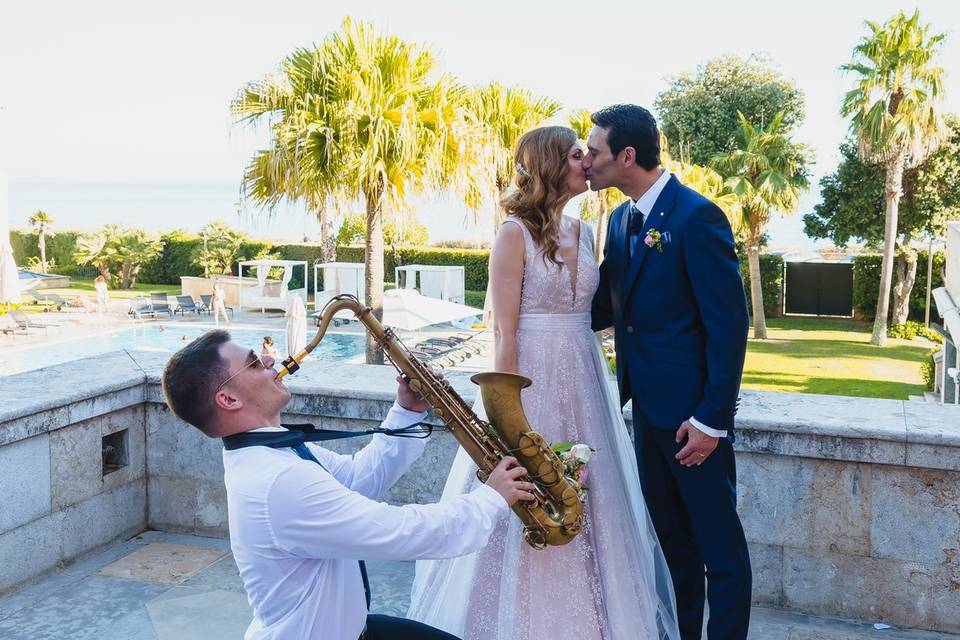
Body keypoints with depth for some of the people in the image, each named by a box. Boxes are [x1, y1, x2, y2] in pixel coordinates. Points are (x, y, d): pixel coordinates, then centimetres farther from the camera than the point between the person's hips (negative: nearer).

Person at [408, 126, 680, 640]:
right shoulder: (516, 233, -10)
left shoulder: (582, 232, 10)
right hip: (532, 379, -7)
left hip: (581, 381, 7)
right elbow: (504, 332, -13)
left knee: (585, 504, 13)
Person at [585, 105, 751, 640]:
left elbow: (730, 324, -18)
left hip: (693, 411, -8)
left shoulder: (697, 216, -17)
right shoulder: (621, 220, 8)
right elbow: (610, 305, 11)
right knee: (673, 539, 19)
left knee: (718, 545, 6)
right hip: (648, 403, 8)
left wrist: (711, 420, -18)